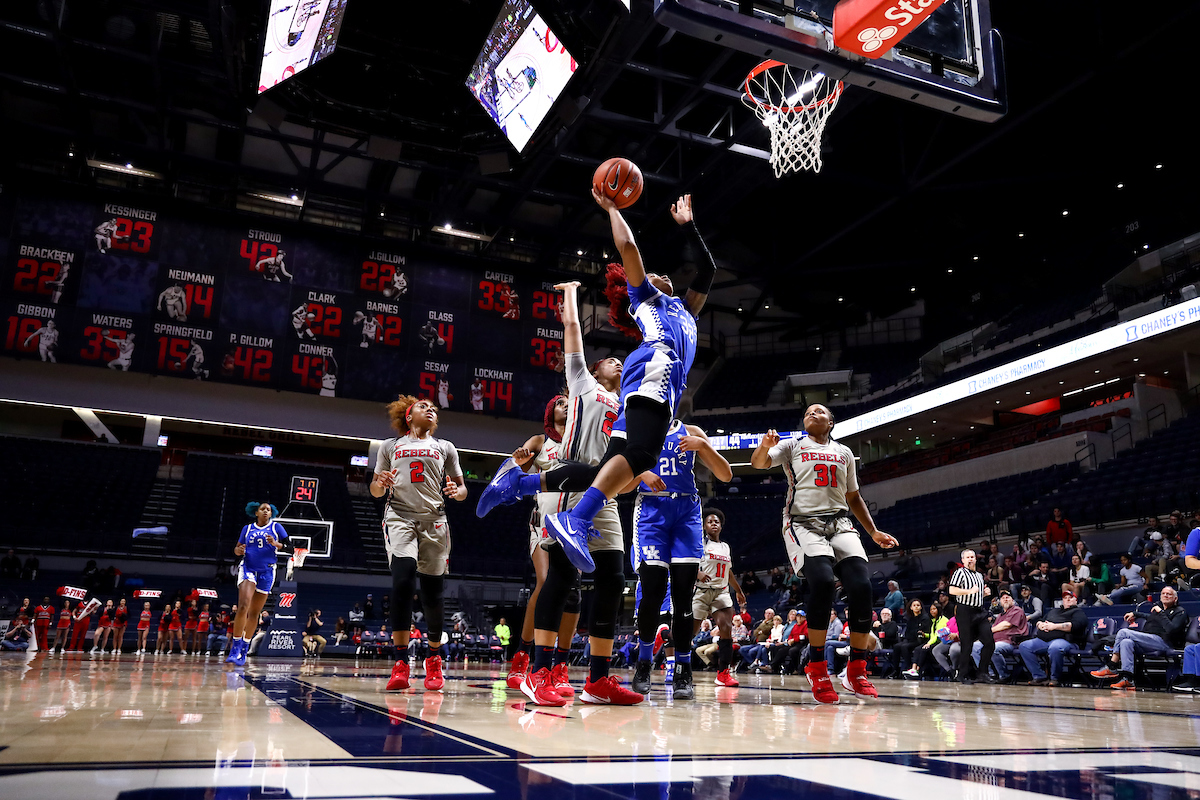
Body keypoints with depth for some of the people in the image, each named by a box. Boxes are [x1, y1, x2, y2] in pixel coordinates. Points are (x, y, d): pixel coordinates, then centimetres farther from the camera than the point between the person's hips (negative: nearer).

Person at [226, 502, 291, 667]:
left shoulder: (276, 527, 6)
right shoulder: (247, 528, 11)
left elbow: (288, 547, 1)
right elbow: (237, 549, 14)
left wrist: (275, 544, -18)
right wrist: (238, 550, -9)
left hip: (267, 572, 0)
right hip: (248, 568, 0)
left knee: (254, 613, 5)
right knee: (243, 605, -22)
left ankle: (244, 650, 15)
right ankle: (235, 648, -18)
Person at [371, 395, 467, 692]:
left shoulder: (445, 447, 20)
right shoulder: (390, 446, 19)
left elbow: (462, 489, 17)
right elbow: (375, 491, 17)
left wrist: (457, 491, -7)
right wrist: (380, 483, -6)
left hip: (434, 520, 1)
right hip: (399, 516, -1)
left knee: (433, 592, -1)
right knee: (403, 580, -22)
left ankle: (434, 660, 19)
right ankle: (401, 664, -20)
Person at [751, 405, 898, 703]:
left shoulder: (844, 453, 22)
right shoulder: (792, 446, 11)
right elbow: (758, 462, -5)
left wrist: (874, 531, 20)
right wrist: (764, 446, -28)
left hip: (840, 523, 4)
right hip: (804, 522, -4)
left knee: (861, 586, -17)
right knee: (822, 581, -28)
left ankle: (856, 672, -3)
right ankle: (816, 668, -14)